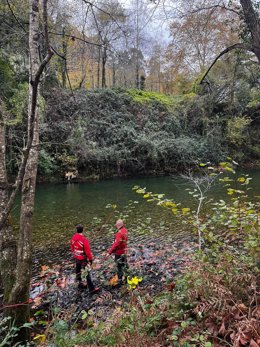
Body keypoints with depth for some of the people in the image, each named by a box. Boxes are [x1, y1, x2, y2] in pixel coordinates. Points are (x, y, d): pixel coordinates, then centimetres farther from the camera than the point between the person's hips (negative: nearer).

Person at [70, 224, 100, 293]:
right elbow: (88, 251, -23)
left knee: (78, 271, 21)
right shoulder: (84, 240, -29)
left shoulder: (73, 238, -6)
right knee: (86, 273, 1)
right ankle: (92, 289, 9)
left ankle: (80, 284, 39)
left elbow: (72, 247, 7)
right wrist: (90, 259, -10)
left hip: (76, 258, 7)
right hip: (83, 259, -7)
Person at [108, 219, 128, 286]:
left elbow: (116, 244, -30)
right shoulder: (125, 231, 0)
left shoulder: (119, 233, -27)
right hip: (124, 250, 9)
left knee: (119, 266, 3)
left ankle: (120, 280, 13)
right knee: (124, 263, 24)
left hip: (119, 251, -9)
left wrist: (110, 251, -24)